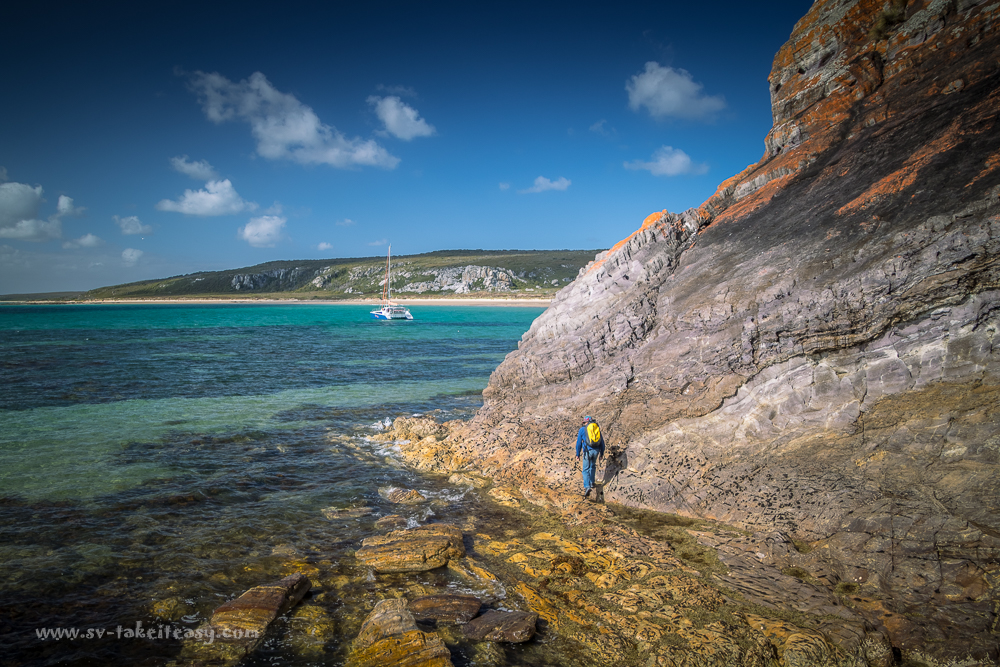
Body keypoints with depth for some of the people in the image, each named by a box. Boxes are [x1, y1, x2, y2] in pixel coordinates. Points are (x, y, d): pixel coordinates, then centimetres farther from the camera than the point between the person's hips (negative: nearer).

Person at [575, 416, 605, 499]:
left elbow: (579, 443, 1)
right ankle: (591, 483, 33)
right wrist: (602, 454, 22)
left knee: (586, 470, 2)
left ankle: (587, 486, -15)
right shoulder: (597, 429, 13)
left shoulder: (582, 429, 3)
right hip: (596, 451, 4)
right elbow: (602, 442, 15)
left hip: (588, 451, -4)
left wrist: (577, 455, 6)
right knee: (593, 466, 27)